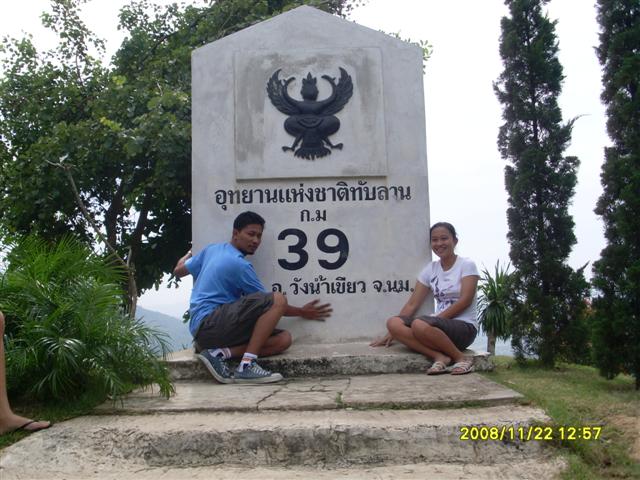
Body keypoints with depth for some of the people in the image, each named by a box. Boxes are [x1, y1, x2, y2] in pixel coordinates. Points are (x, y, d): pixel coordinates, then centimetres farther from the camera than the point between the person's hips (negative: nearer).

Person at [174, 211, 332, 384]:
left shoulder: (211, 249, 16)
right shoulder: (239, 264, -9)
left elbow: (178, 271, 29)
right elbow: (271, 304, -1)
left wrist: (186, 256, 52)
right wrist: (301, 312, 12)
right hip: (209, 323, -9)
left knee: (283, 339, -4)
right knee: (278, 299, -25)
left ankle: (218, 353, -12)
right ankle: (246, 366, -23)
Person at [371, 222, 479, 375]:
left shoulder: (467, 265, -1)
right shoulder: (430, 269, 12)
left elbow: (465, 301, -12)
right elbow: (412, 304, 8)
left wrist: (437, 318, -19)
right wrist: (391, 333, -1)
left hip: (464, 327, -5)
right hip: (440, 326, 6)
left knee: (420, 324, -35)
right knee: (393, 323, -19)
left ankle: (460, 358, -16)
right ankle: (439, 356, -26)